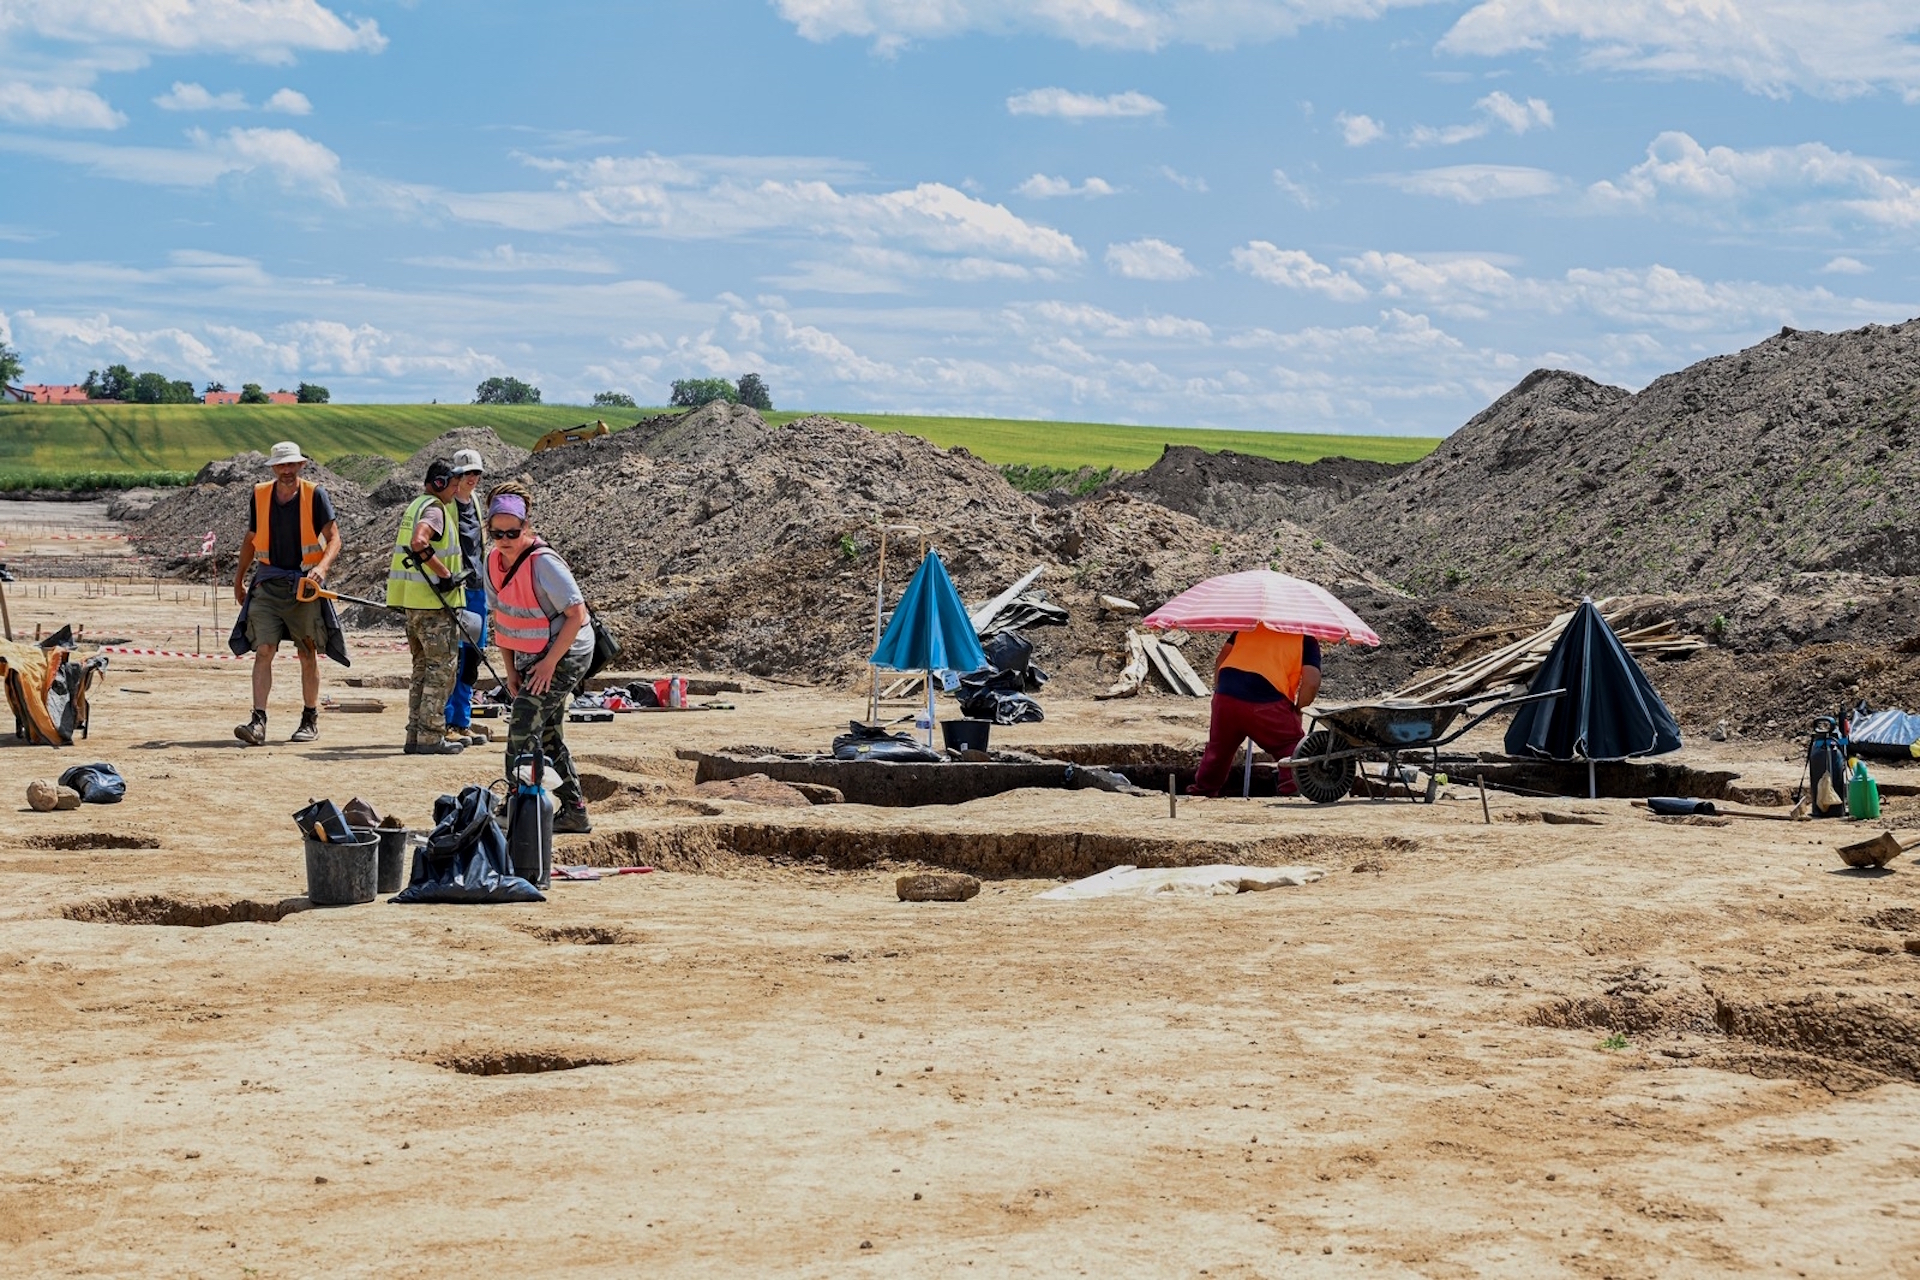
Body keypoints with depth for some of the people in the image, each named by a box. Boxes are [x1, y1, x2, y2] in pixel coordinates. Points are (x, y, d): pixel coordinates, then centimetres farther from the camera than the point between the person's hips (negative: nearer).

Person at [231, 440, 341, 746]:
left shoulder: (315, 495, -4)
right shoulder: (260, 495, 6)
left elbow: (334, 538, -8)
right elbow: (251, 539, 19)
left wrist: (322, 566, -27)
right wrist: (239, 579, 23)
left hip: (304, 585, -2)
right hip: (268, 584, 2)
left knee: (308, 655, 7)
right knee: (263, 651, -10)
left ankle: (310, 720, 20)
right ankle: (258, 721, -16)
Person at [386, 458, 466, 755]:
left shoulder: (413, 507, 18)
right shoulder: (434, 509, -14)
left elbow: (404, 546, 26)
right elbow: (419, 543, -31)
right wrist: (446, 575, -24)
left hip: (413, 601, 10)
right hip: (433, 601, -10)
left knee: (423, 668, 14)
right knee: (441, 668, -5)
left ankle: (416, 736, 15)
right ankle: (430, 738, -6)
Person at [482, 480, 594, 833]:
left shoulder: (543, 562, -23)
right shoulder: (493, 561, 0)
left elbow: (577, 614, -22)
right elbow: (502, 617, 10)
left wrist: (549, 663, -22)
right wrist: (511, 669, 6)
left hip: (565, 654, -8)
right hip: (529, 657, 8)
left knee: (523, 725, -16)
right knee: (548, 735, 11)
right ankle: (573, 811, 20)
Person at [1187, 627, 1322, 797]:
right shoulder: (1307, 640, 11)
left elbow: (1220, 660, 23)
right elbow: (1311, 682, -2)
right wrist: (1297, 709, 13)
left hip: (1227, 693, 5)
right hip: (1266, 701, -5)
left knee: (1218, 748, 27)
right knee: (1291, 749, 12)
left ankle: (1201, 791, 43)